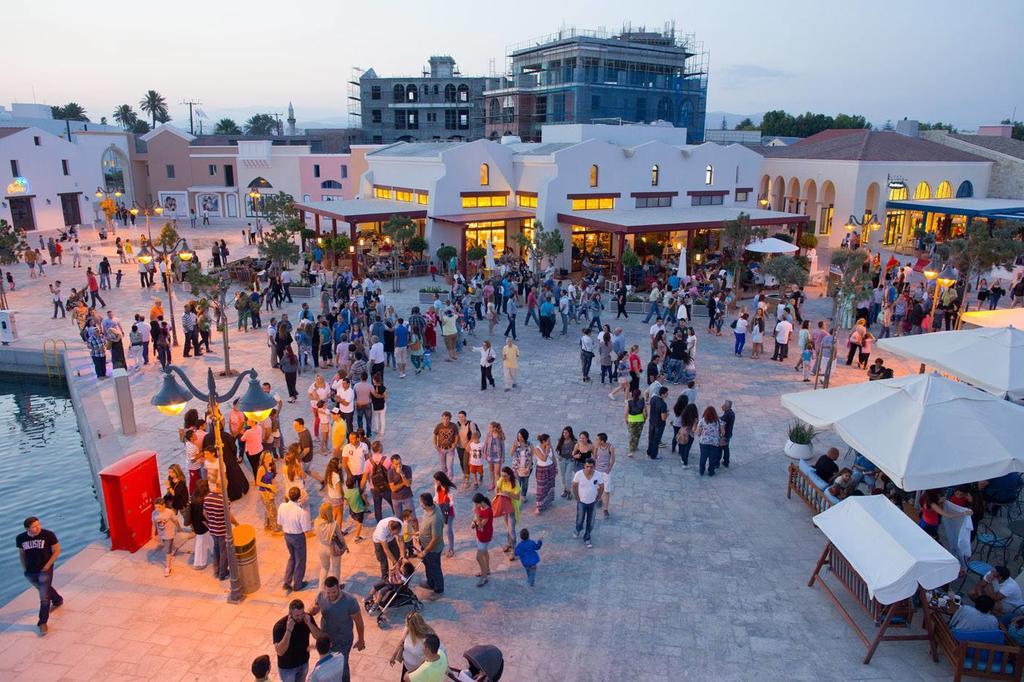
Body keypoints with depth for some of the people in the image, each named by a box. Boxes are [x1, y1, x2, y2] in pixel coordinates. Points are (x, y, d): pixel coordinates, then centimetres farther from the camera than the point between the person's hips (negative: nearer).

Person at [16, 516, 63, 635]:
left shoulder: (48, 535, -17)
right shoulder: (20, 538, -7)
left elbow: (56, 551, -9)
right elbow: (21, 553, 10)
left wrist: (47, 565, -12)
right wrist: (24, 567, 4)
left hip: (45, 570, -4)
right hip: (30, 572, 4)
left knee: (44, 597, -5)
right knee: (44, 589, 26)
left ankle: (43, 622, 7)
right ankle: (58, 600, 54)